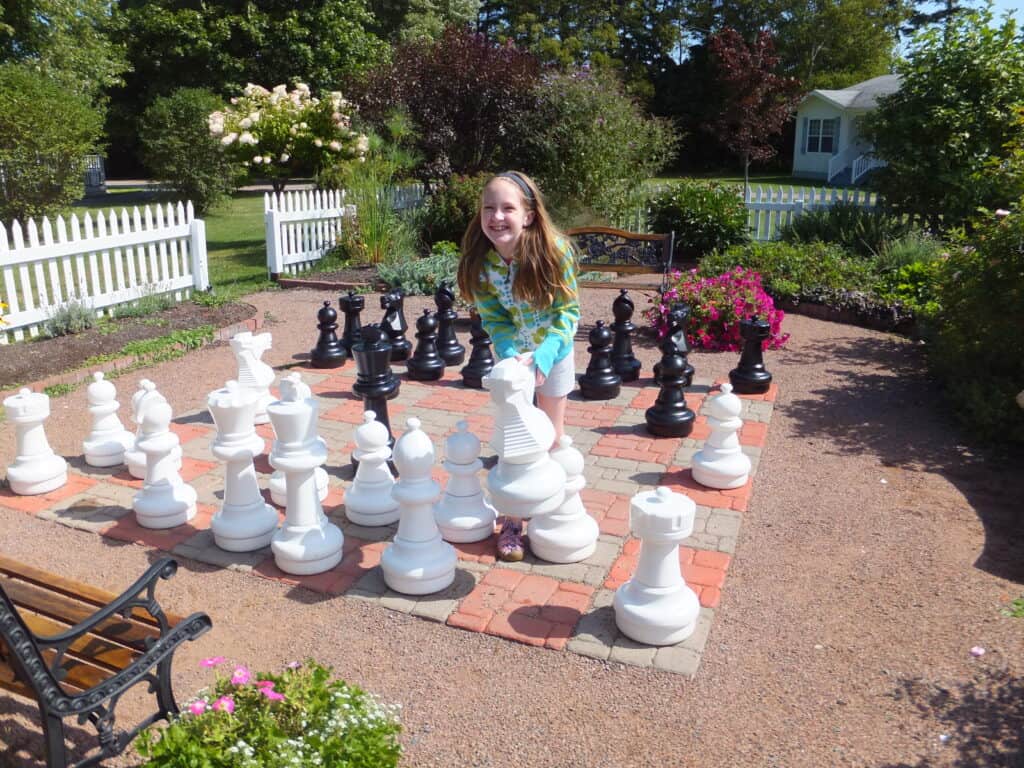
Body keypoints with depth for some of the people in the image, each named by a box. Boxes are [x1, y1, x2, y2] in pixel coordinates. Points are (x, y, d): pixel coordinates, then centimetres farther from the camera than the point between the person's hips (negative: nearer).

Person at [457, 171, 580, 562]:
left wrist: (541, 357, -36)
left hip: (553, 349, -1)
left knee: (551, 434, 14)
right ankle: (511, 521, 18)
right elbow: (493, 318, -16)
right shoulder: (479, 259, -24)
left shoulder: (555, 250, -30)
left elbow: (567, 311, -24)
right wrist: (511, 357, -32)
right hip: (510, 351, 1)